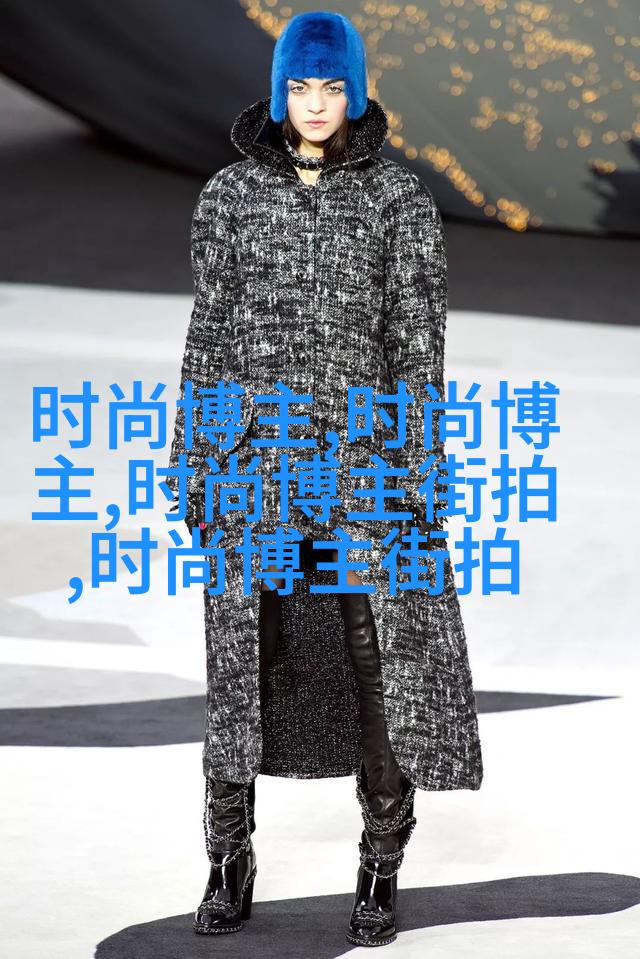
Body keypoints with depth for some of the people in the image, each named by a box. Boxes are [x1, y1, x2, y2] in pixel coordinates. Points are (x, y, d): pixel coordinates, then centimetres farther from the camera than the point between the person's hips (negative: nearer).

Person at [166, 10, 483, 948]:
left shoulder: (400, 198, 0)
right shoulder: (230, 195, 5)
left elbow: (419, 342, -2)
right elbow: (210, 335, 8)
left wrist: (418, 470, -8)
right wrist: (190, 465, 4)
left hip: (365, 449, -1)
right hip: (256, 456, 2)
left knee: (380, 659, 0)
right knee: (243, 658, 3)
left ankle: (381, 873, 11)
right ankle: (231, 864, 14)